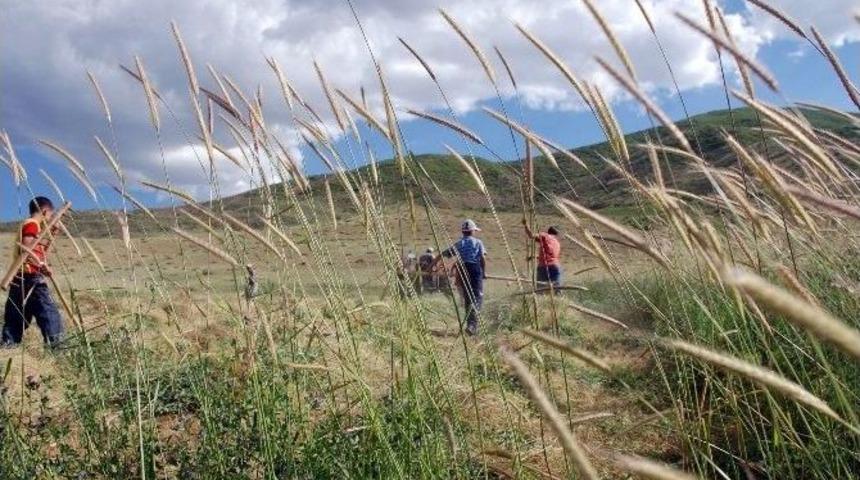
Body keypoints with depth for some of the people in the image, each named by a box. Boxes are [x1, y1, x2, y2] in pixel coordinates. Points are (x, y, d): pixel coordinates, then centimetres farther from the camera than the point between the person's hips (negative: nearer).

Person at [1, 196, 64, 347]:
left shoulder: (27, 224, 21)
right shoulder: (32, 224, -8)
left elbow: (39, 250, 22)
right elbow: (26, 250, -21)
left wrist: (50, 236, 14)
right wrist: (42, 265, -21)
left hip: (20, 277, 10)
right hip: (30, 277, -10)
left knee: (17, 315, 12)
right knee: (49, 311, -9)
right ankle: (55, 343, -11)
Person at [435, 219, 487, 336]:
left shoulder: (459, 244, 14)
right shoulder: (478, 242, 9)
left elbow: (443, 254, 12)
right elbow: (483, 258, -4)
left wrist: (432, 265, 20)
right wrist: (484, 272, 3)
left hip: (462, 270, 3)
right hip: (476, 269, -3)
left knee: (467, 297, 13)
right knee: (477, 296, -4)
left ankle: (471, 324, 18)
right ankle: (472, 324, -22)